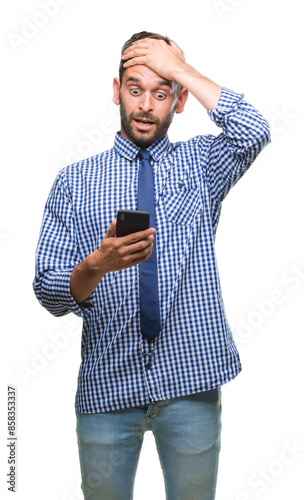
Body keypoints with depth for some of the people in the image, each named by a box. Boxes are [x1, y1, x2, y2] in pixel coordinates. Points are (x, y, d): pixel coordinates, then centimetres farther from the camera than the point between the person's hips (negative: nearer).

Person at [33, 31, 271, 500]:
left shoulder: (201, 163, 7)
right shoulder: (74, 181, 4)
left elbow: (252, 133, -16)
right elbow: (48, 292, -2)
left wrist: (180, 68, -9)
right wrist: (96, 265, -24)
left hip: (191, 377, 0)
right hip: (107, 382, 0)